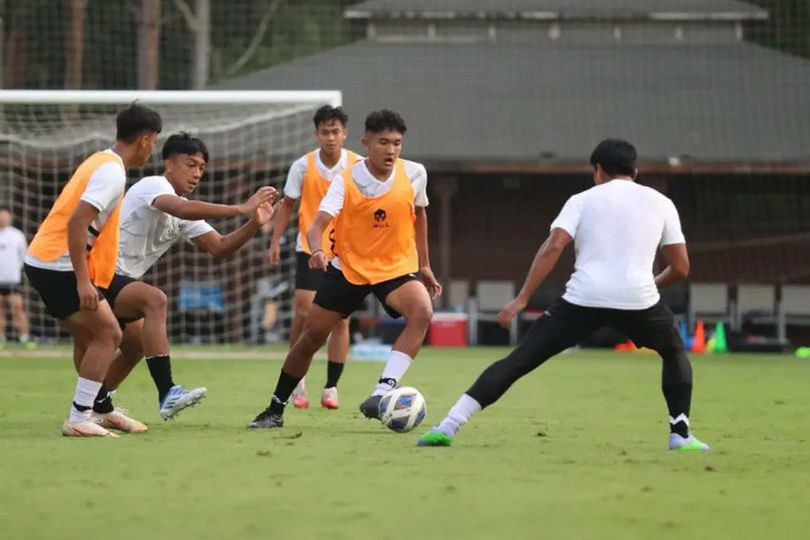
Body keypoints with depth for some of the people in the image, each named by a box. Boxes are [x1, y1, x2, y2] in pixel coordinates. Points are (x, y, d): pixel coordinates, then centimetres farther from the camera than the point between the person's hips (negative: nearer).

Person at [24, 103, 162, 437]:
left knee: (87, 336, 21)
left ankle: (100, 411, 31)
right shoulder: (112, 173, -16)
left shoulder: (100, 162, 14)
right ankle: (78, 420, -8)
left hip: (42, 260, 10)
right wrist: (83, 282, -26)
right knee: (107, 334, -6)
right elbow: (76, 222, -25)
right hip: (58, 266, -10)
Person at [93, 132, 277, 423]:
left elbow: (219, 247, 5)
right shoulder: (153, 186, -15)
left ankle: (98, 405, 47)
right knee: (155, 299, -33)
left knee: (137, 345, 27)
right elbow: (183, 209, -37)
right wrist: (241, 209, -40)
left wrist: (254, 224, -12)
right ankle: (167, 393, -42)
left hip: (118, 280, 11)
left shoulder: (185, 216, 12)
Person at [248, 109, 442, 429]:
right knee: (312, 335, 2)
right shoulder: (347, 181, -16)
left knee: (422, 311, -31)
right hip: (348, 267, -1)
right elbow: (318, 224, -28)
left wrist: (424, 265, 15)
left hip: (396, 267, 1)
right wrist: (317, 250, -50)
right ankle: (275, 410, 22)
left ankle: (382, 392, -37)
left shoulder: (415, 174, -8)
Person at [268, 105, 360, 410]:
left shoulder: (358, 166, -6)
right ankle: (297, 382, 9)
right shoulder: (303, 166, -6)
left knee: (340, 319, -1)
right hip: (310, 248, -1)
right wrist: (275, 241, -5)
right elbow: (287, 204, 3)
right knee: (303, 313, -9)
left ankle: (331, 388, 8)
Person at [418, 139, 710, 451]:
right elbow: (681, 267, 16)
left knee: (517, 362, 4)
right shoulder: (661, 203, 18)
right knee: (675, 353, 31)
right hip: (638, 298, 1)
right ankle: (680, 434, 16)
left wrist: (522, 299, -3)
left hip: (583, 297, -1)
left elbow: (553, 247, -2)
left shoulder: (583, 200, 14)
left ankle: (447, 427, -6)